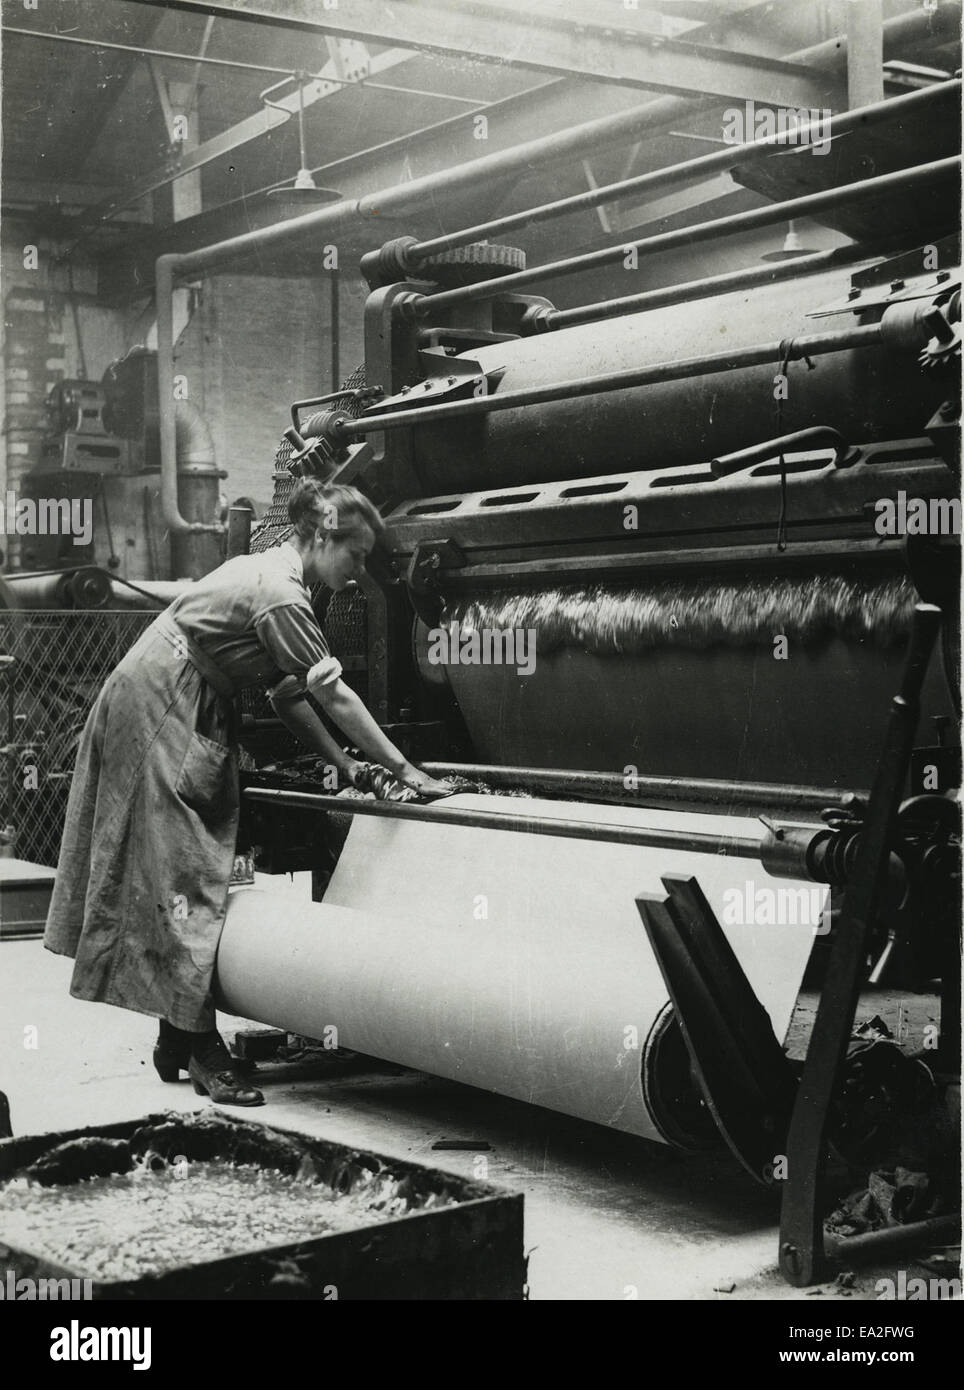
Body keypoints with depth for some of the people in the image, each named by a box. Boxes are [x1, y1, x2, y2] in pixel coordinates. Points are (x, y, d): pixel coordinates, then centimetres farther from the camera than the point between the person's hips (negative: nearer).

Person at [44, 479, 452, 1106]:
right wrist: (404, 768, -14)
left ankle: (178, 1041, 15)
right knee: (179, 879, -7)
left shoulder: (270, 572, 9)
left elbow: (288, 690, 12)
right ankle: (200, 1050, -3)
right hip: (157, 716, -10)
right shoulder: (280, 595, -21)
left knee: (191, 874, 10)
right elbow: (335, 696, -20)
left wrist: (339, 760, 8)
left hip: (193, 718, 10)